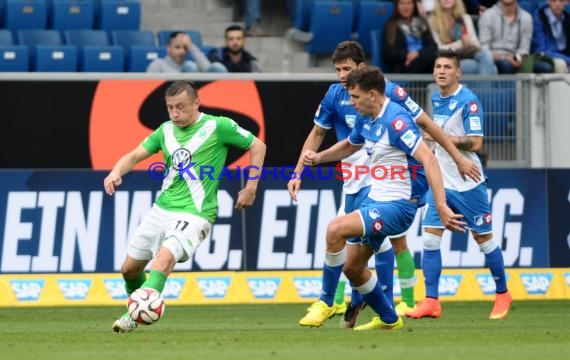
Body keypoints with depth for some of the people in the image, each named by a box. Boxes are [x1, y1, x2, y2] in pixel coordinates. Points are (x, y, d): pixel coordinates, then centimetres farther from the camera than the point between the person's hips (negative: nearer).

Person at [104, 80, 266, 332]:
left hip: (194, 214, -7)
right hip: (162, 208, 7)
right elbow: (135, 155, 5)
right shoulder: (166, 130, 9)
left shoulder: (217, 126, -5)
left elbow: (257, 146, 3)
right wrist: (116, 172, -17)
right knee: (130, 269, 9)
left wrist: (251, 187, 0)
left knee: (164, 257, -31)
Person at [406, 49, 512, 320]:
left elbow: (476, 143, -21)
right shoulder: (437, 99, 9)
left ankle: (503, 294, 23)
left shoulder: (468, 101, -15)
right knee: (430, 239, -5)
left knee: (483, 238, 6)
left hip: (467, 184, -6)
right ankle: (431, 302, -4)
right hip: (441, 183, 6)